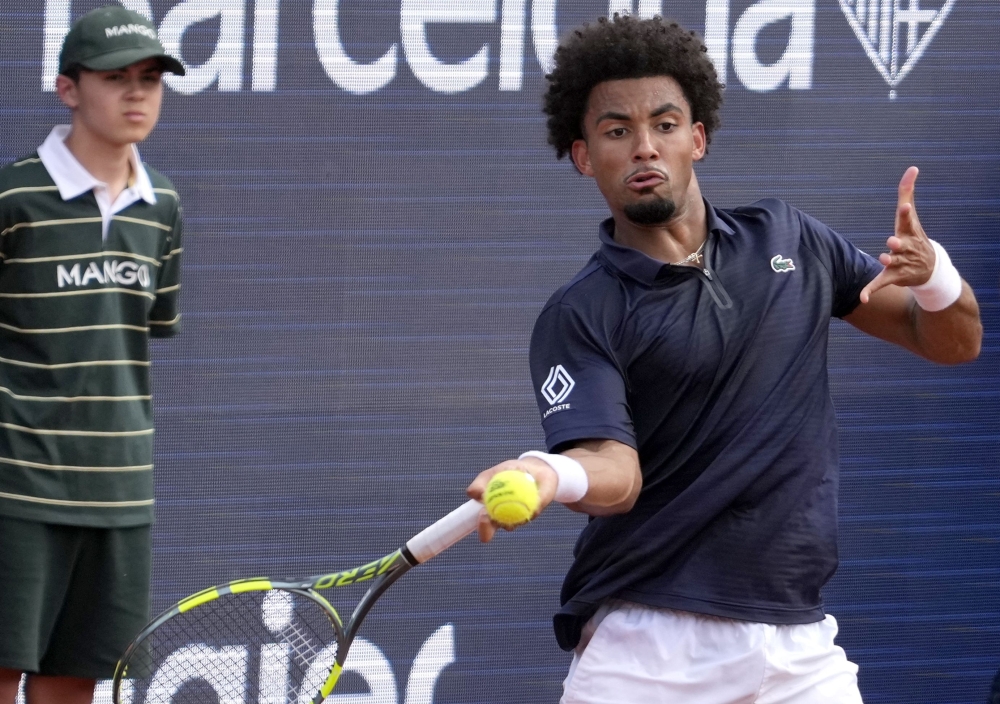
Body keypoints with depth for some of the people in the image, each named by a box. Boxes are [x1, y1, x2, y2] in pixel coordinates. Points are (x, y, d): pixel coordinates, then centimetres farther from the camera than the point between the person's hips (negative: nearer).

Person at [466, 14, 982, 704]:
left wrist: (932, 273, -9)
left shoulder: (789, 240, 10)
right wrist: (549, 476, -40)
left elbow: (953, 342, 14)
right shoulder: (580, 317, -4)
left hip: (798, 643, 3)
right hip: (646, 644, -3)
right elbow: (615, 471, -17)